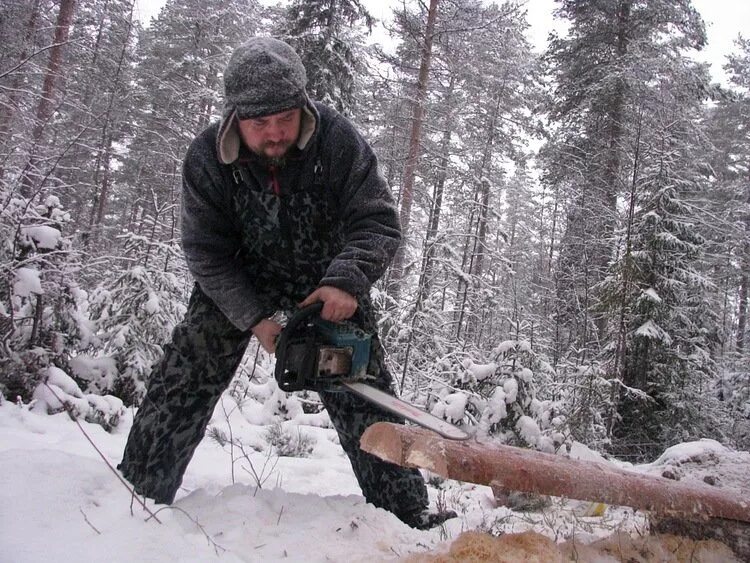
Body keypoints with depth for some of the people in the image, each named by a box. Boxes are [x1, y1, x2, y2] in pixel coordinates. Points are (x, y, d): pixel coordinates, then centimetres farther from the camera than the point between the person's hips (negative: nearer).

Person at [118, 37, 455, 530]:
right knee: (184, 380, -2)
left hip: (328, 281, -1)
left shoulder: (338, 140, -26)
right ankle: (137, 491, 16)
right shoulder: (207, 159, -21)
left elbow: (379, 223, -25)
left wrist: (346, 280, -44)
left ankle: (407, 511, 8)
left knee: (364, 394, -4)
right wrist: (255, 319, -26)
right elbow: (206, 252, -16)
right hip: (237, 281, 1)